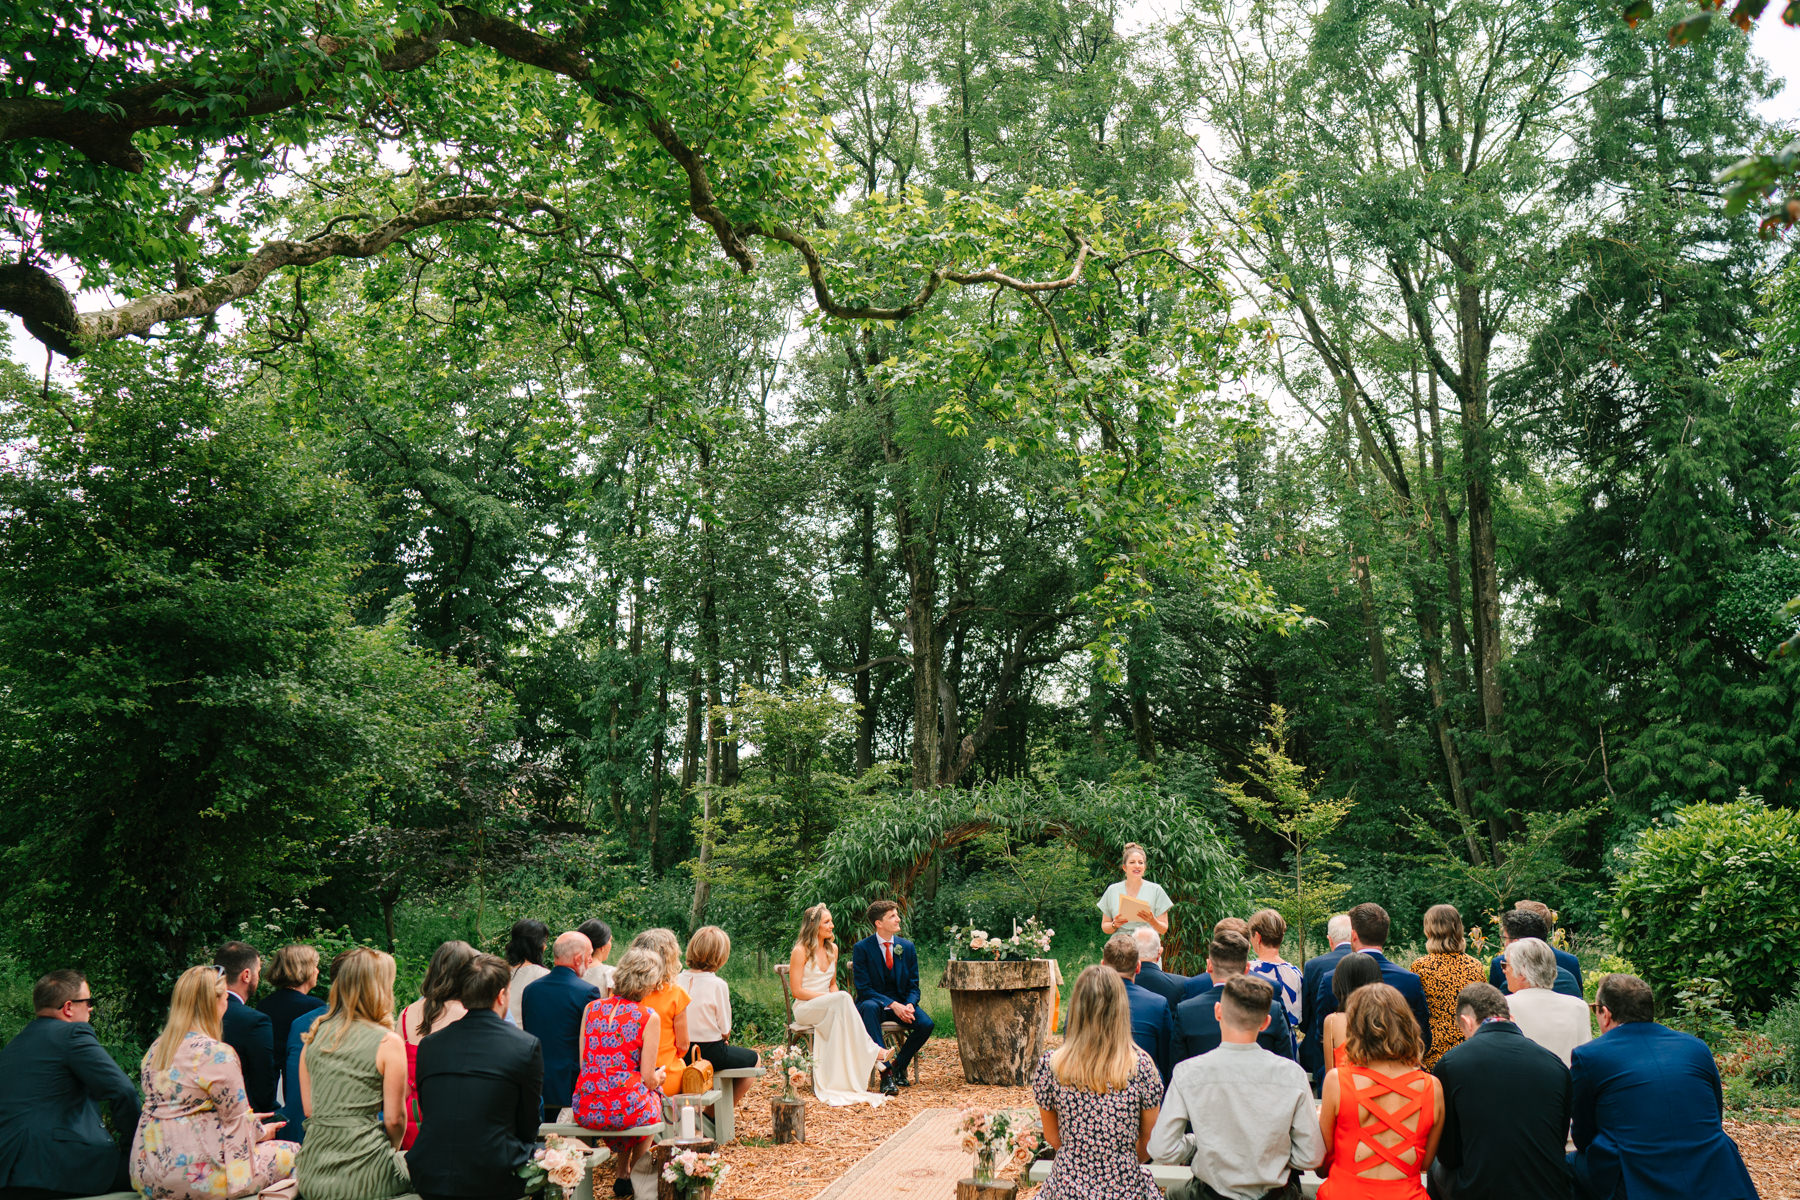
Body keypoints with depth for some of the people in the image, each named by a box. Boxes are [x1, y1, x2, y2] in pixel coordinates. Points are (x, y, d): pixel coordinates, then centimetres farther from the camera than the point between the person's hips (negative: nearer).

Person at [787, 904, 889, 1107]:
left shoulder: (832, 949, 13)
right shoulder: (800, 951, -8)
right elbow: (797, 991, -11)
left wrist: (836, 997, -3)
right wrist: (828, 997, -19)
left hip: (828, 1007, 6)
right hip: (805, 1008, -5)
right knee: (844, 997, -34)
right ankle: (871, 1050, -28)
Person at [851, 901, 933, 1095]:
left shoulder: (907, 947, 4)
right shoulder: (861, 948, -8)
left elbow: (913, 986, 6)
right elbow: (864, 988, -13)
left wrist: (909, 1005, -17)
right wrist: (893, 1005, -26)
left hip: (901, 1002, 3)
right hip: (874, 1002, -3)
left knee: (926, 1024, -25)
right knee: (869, 1007, -39)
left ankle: (898, 1065, 0)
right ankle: (885, 1072, -39)